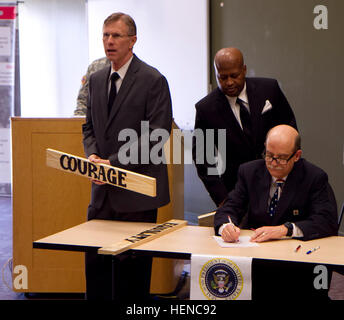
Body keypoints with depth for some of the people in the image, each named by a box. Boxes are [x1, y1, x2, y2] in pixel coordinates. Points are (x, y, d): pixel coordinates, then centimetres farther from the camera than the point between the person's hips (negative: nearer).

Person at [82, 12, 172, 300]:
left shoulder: (153, 81, -8)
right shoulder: (96, 79, 13)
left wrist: (115, 162, -17)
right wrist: (92, 155, -3)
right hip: (103, 191, 6)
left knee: (135, 269, 3)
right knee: (95, 262, 8)